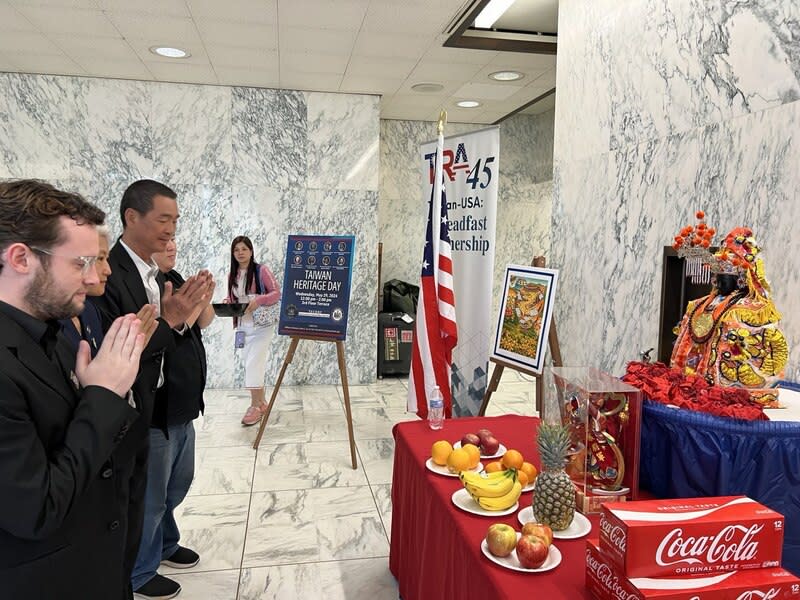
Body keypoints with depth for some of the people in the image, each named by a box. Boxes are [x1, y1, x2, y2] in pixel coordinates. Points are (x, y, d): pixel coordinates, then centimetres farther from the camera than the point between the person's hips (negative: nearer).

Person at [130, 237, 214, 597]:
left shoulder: (173, 278, 7)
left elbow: (204, 322, 9)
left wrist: (204, 299, -8)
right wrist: (187, 308, -24)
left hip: (182, 405, 9)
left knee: (179, 483, 24)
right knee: (151, 496, 6)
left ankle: (165, 546, 44)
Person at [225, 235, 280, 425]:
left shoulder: (261, 270, -8)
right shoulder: (232, 276, 8)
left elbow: (277, 293, -11)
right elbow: (231, 299, 16)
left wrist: (259, 300, -27)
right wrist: (227, 304, -7)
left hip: (261, 324, -6)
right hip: (242, 326, 6)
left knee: (253, 364, -10)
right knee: (251, 364, 11)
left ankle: (255, 406, 0)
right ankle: (261, 402, 23)